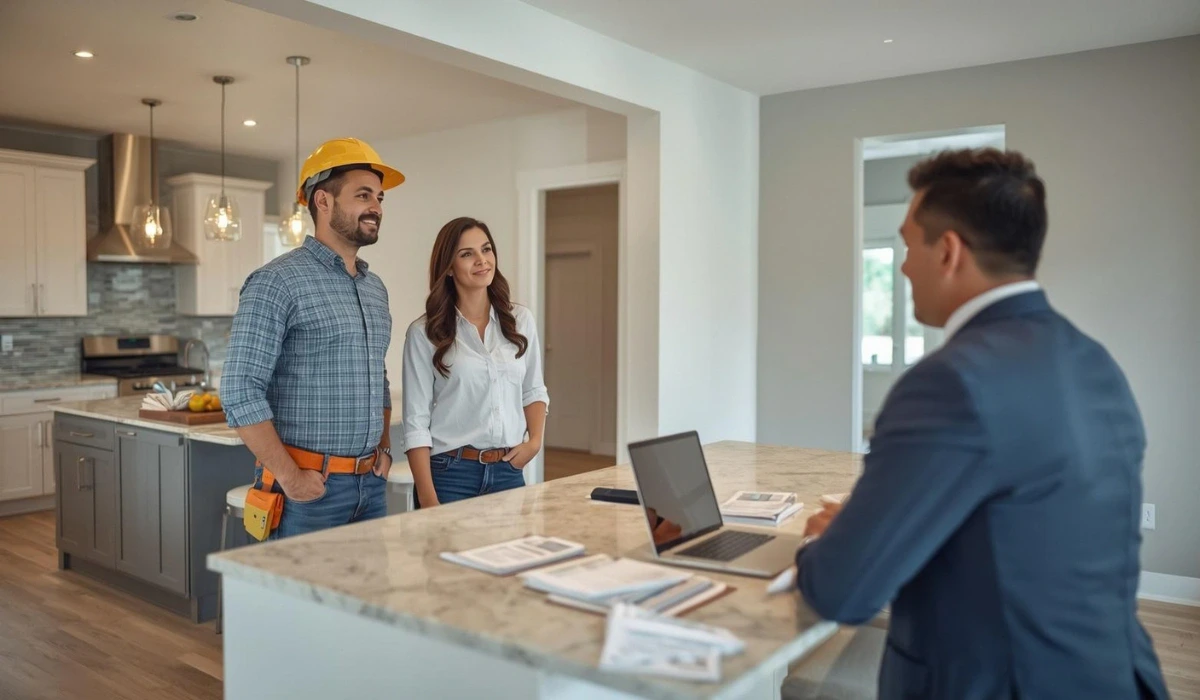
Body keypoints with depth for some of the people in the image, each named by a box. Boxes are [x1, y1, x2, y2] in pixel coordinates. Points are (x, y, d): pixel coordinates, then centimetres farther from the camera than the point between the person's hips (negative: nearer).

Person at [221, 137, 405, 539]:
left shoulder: (375, 288, 12)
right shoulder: (278, 283, -11)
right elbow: (240, 391, -16)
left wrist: (383, 450, 10)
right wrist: (290, 477, -16)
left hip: (371, 484, 7)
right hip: (309, 489, -7)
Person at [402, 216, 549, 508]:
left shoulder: (520, 320, 4)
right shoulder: (424, 332, -5)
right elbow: (416, 422, -7)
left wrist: (535, 440, -1)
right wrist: (428, 500, -12)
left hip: (509, 471, 3)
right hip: (449, 474, -3)